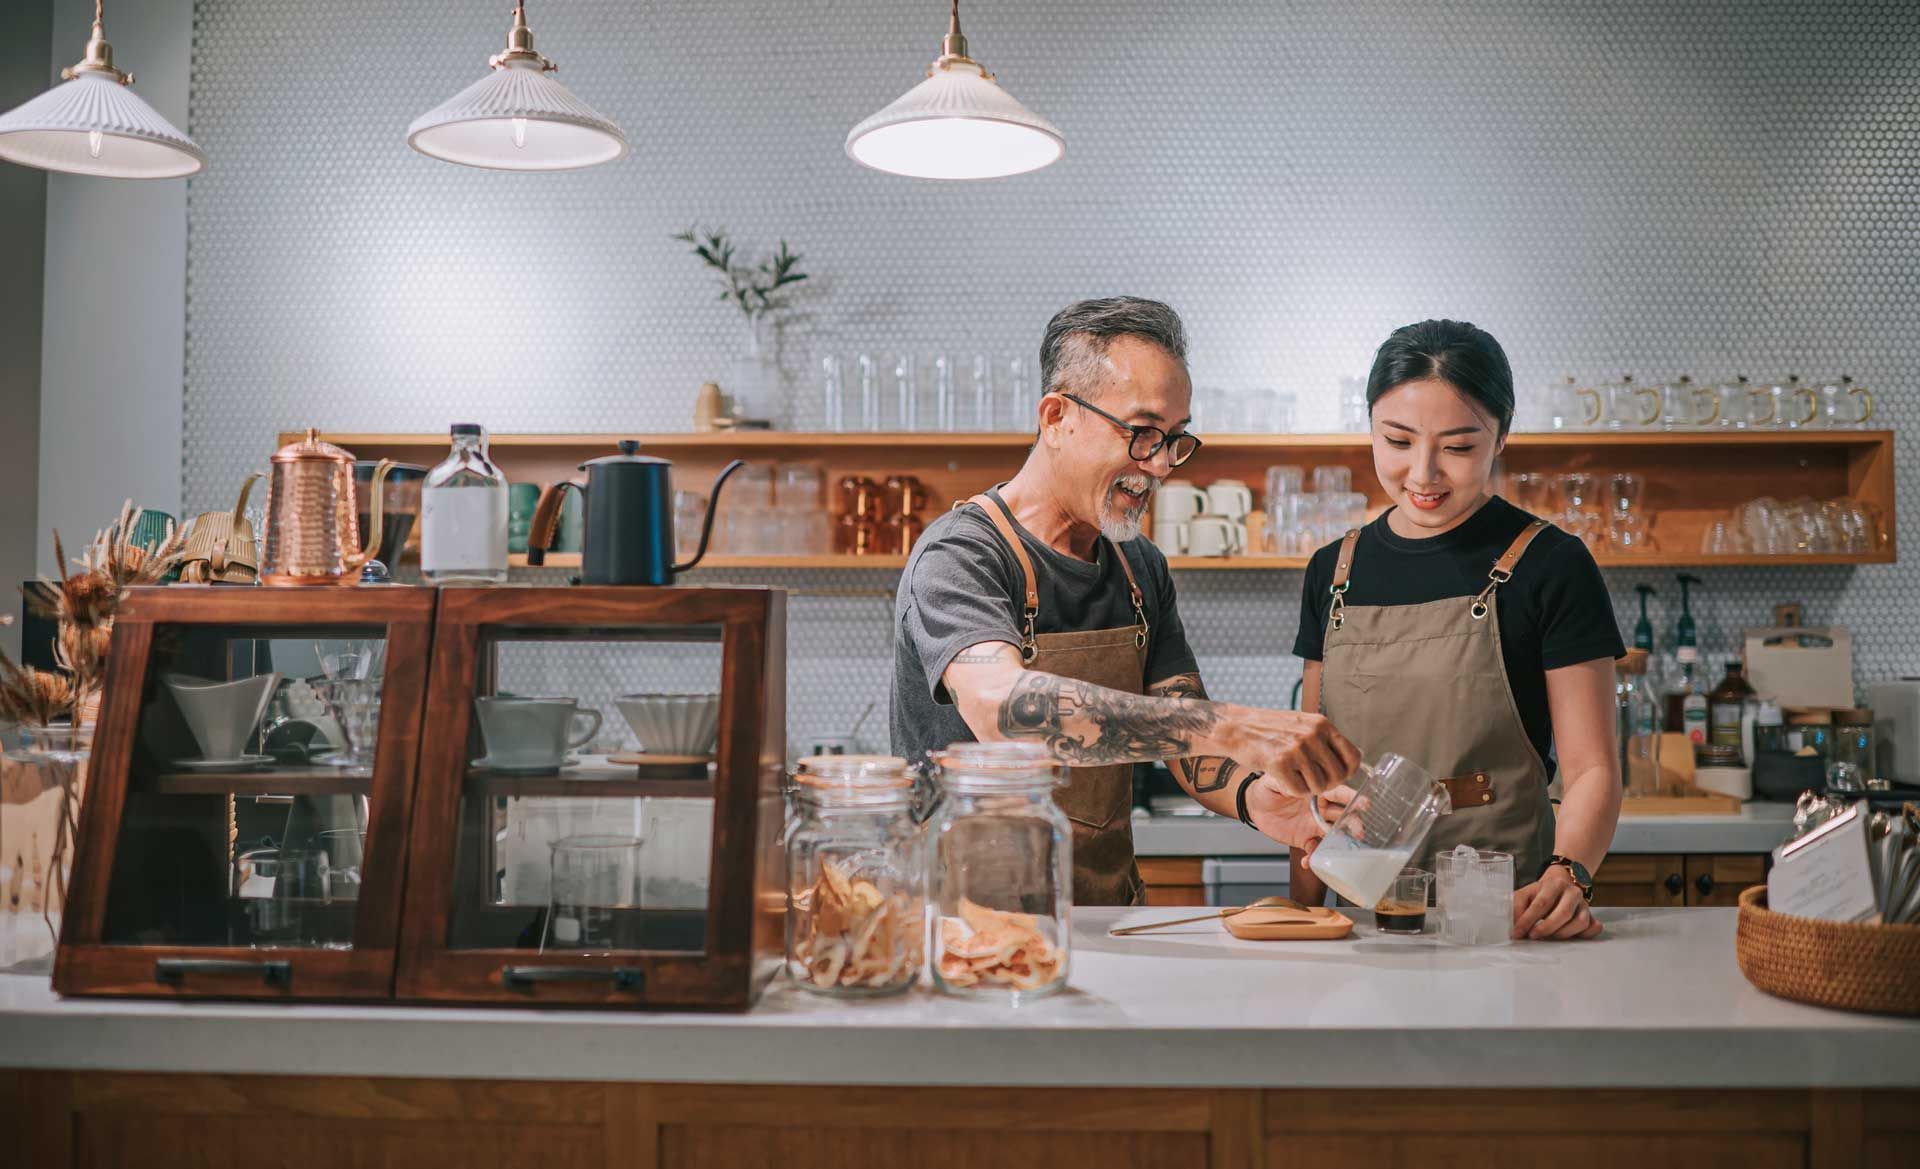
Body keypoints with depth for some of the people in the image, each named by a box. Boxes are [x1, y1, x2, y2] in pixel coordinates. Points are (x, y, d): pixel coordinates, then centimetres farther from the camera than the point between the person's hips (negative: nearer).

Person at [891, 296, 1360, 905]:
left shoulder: (1144, 569, 10)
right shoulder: (960, 557, -15)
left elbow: (1189, 740, 8)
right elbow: (1000, 706, -34)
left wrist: (1254, 796, -16)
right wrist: (1230, 726, -39)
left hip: (1109, 921, 5)